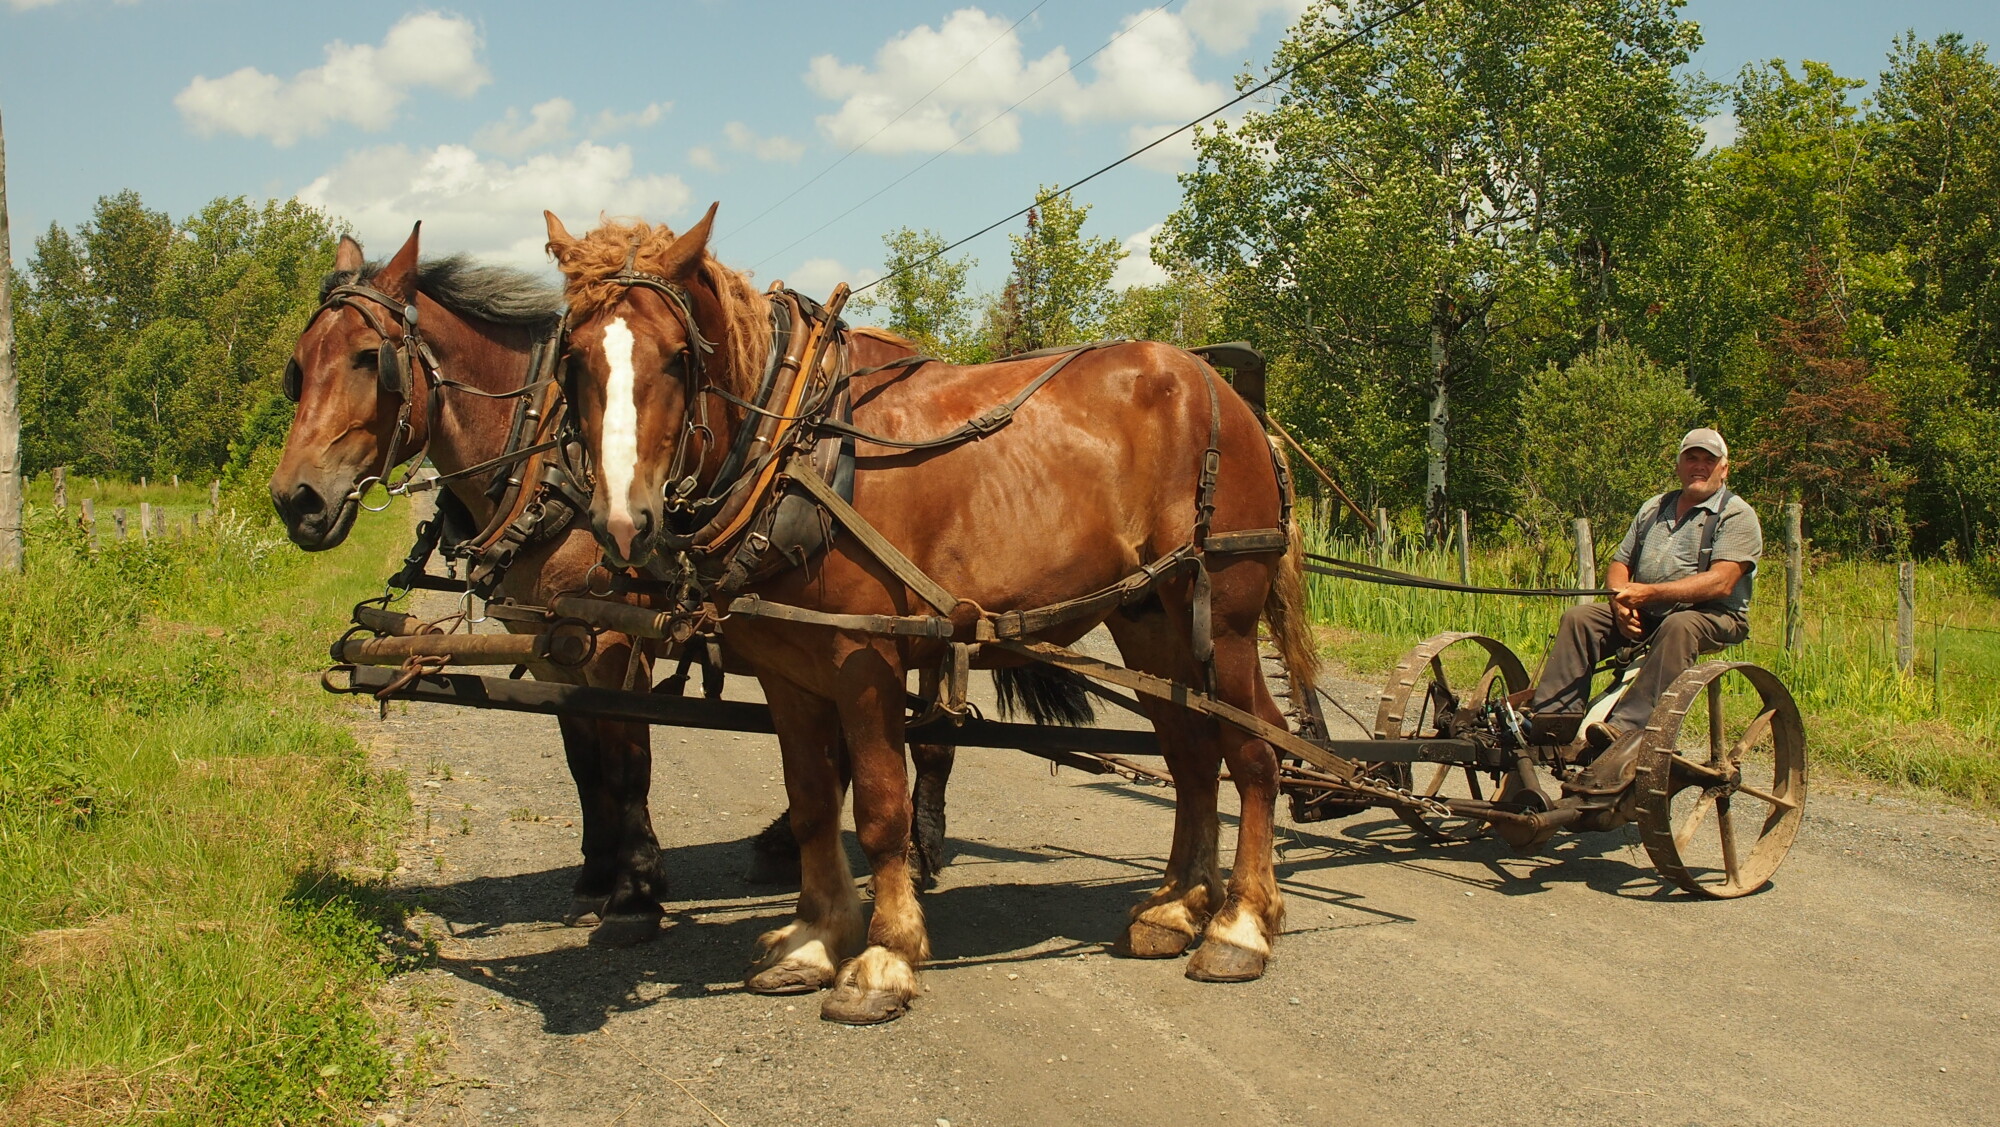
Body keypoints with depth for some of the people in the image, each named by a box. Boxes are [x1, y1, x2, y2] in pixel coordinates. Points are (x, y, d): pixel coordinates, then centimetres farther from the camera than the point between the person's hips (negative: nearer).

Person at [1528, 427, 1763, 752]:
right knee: (1578, 618, -14)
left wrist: (1649, 593, -26)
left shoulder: (1738, 515, -4)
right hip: (1644, 615, 6)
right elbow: (1620, 564, 15)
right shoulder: (1653, 509, 18)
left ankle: (1626, 727, -49)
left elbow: (1720, 583, -18)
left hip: (1714, 616, -6)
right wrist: (1622, 604, -9)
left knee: (1677, 626, -38)